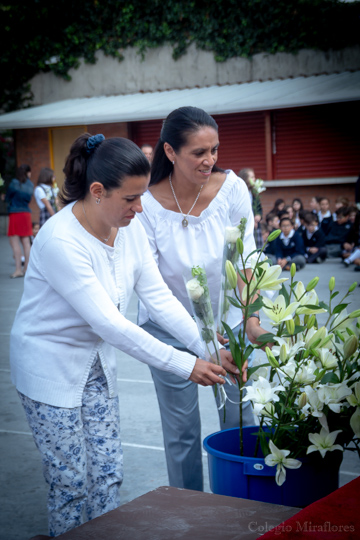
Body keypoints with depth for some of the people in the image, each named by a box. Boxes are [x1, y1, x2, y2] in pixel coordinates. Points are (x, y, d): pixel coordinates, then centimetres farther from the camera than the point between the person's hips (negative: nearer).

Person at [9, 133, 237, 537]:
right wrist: (185, 366, -29)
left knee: (107, 477, 10)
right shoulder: (60, 240, -30)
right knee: (71, 483, 2)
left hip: (96, 363, 7)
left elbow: (160, 298, -5)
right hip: (50, 367, -7)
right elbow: (108, 323, -31)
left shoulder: (129, 229, -7)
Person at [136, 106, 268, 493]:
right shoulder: (148, 204, -20)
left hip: (228, 321, 2)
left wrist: (252, 321, -18)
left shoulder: (232, 188, -15)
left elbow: (245, 260, -10)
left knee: (240, 418, 8)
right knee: (181, 429, 7)